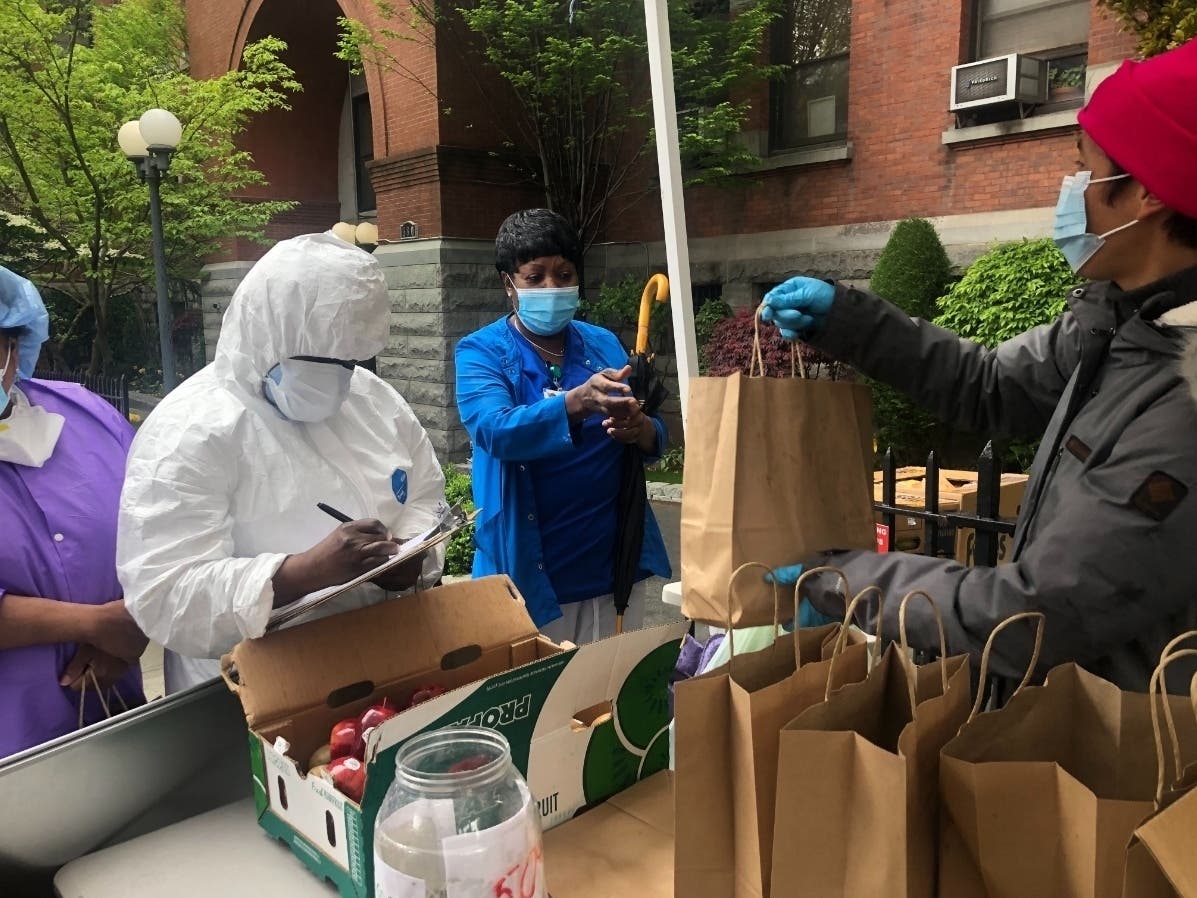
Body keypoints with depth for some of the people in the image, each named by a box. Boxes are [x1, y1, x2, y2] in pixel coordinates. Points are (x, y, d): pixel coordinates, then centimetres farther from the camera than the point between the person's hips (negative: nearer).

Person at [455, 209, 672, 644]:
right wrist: (577, 403, -39)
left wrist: (640, 429, -20)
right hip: (532, 568, -3)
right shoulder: (481, 352, -5)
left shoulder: (604, 344, 5)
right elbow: (496, 432, -23)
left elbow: (656, 437, 4)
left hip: (616, 560, 4)